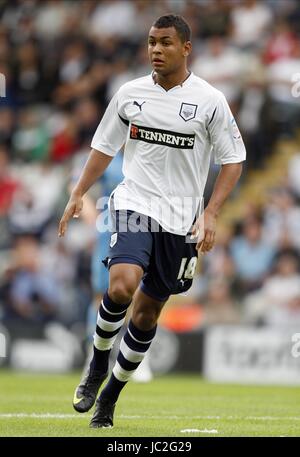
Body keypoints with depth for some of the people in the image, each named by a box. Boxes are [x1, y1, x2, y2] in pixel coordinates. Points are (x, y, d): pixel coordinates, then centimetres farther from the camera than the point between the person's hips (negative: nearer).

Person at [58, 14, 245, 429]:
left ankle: (110, 396, 26)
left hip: (181, 219, 0)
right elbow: (104, 145, 15)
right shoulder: (130, 93, 2)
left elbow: (233, 160, 0)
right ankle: (98, 365, -1)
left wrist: (210, 215, -9)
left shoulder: (209, 101, -5)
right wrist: (78, 195, 10)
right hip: (134, 203, 0)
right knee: (122, 285, -26)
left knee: (147, 312, 8)